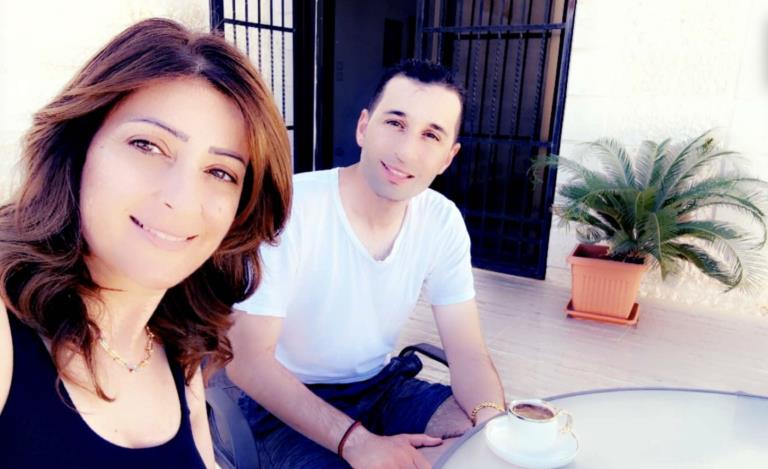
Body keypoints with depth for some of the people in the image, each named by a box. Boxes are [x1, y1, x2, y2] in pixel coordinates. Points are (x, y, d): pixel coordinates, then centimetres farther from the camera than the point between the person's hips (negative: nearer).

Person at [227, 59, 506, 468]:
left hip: (381, 387, 5)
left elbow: (467, 351, -6)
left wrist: (496, 425, -27)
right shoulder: (287, 207, -23)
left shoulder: (443, 221, -8)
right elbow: (247, 360, -21)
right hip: (287, 408, -4)